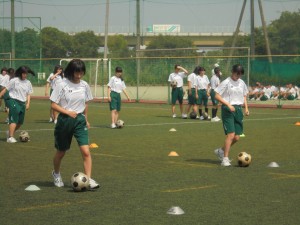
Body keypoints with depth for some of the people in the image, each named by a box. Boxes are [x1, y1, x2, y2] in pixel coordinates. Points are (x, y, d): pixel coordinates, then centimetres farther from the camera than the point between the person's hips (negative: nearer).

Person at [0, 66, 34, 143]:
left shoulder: (28, 83, 10)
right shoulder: (14, 81, -5)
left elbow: (28, 94, 11)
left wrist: (28, 103, 0)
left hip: (22, 103, 6)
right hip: (14, 102, -6)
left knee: (20, 122, 9)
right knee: (14, 120, -13)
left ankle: (9, 132, 31)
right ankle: (10, 137, -14)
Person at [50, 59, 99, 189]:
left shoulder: (84, 85, 2)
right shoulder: (62, 85, -11)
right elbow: (53, 105, -10)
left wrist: (85, 119, 16)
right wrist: (68, 112, -21)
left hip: (80, 120, 2)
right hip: (64, 120, -2)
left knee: (86, 151, -14)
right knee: (61, 152, 14)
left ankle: (88, 180, -13)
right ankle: (56, 174, 41)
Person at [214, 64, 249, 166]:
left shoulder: (242, 83, 12)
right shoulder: (226, 82, -7)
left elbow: (244, 96, 23)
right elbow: (217, 96, -10)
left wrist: (246, 108, 9)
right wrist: (228, 105, -19)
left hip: (238, 109, 6)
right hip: (228, 110, -6)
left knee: (236, 137, 3)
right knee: (231, 134, -16)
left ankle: (221, 151, 25)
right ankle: (225, 159, -9)